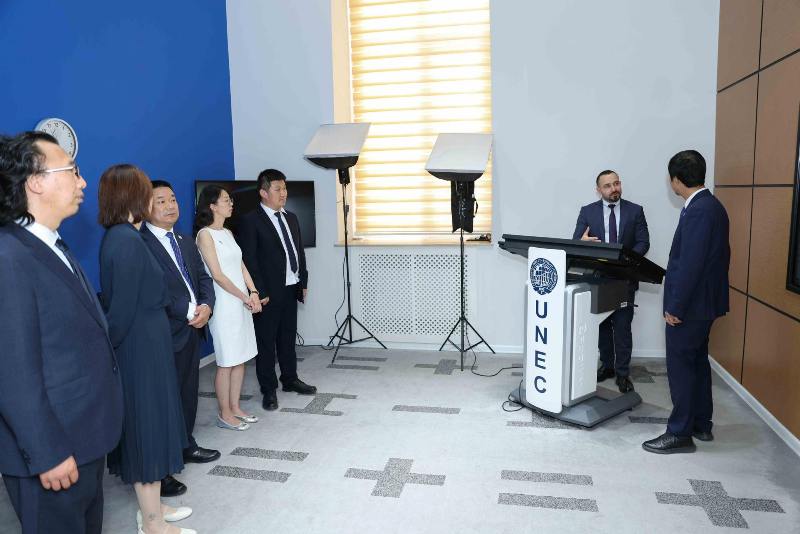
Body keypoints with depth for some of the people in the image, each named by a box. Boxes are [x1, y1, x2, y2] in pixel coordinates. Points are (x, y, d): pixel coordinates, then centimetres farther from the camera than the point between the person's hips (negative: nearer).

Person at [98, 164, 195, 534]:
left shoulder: (117, 237, 8)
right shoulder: (127, 241, -20)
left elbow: (116, 302, 11)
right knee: (148, 427, 4)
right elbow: (122, 309, -20)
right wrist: (109, 348, -9)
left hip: (140, 348, 9)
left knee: (147, 429, 19)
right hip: (142, 351, -9)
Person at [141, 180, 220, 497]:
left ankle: (186, 446, 36)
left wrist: (206, 306, -6)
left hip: (192, 330, 8)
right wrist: (187, 313, -16)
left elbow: (203, 278, 14)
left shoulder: (186, 242, 16)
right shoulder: (139, 243, -12)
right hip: (164, 333, -8)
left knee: (189, 393, 18)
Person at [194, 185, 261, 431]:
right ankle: (224, 415, 13)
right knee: (226, 362, 0)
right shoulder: (205, 234, -9)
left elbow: (240, 265, 12)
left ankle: (235, 408, 24)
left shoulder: (228, 233, 14)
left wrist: (254, 293, -2)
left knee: (240, 359, 12)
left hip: (242, 304, 8)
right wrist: (245, 297, -11)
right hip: (224, 304, -7)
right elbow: (217, 275, -14)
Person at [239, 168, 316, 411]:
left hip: (291, 289, 6)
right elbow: (249, 260, -12)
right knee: (266, 341, 5)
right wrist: (260, 293, -15)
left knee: (288, 337, 17)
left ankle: (290, 379, 32)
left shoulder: (291, 218, 12)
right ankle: (269, 389, 17)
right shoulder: (251, 221, -9)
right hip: (269, 292, -6)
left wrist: (303, 282, 12)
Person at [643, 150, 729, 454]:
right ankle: (701, 424, 31)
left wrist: (675, 307, -19)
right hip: (705, 301, 10)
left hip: (689, 304, -10)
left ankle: (680, 434, 9)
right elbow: (719, 256, 16)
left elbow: (690, 264, -25)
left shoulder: (698, 211, -21)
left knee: (680, 366, -1)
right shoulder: (712, 206, 10)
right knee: (697, 361, 18)